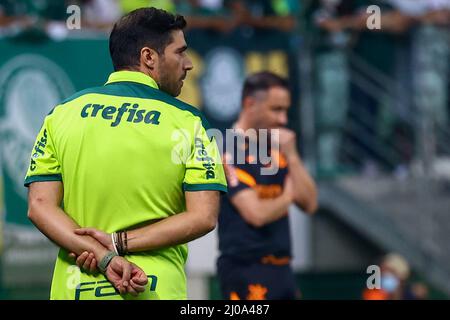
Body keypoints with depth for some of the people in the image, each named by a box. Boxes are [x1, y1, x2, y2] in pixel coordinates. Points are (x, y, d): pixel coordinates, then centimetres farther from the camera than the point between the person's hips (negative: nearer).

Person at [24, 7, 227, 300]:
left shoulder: (62, 114, 4)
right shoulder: (188, 121, -2)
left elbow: (39, 207, -5)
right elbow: (203, 217, -11)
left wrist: (105, 256, -12)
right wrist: (120, 243, -10)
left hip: (74, 287, 2)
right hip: (158, 290, -2)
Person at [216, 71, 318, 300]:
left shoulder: (275, 150, 14)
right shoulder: (230, 150, -11)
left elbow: (309, 203, 9)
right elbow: (256, 213, -20)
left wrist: (291, 156, -2)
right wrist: (287, 197, 1)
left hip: (281, 269, 9)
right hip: (246, 270, -9)